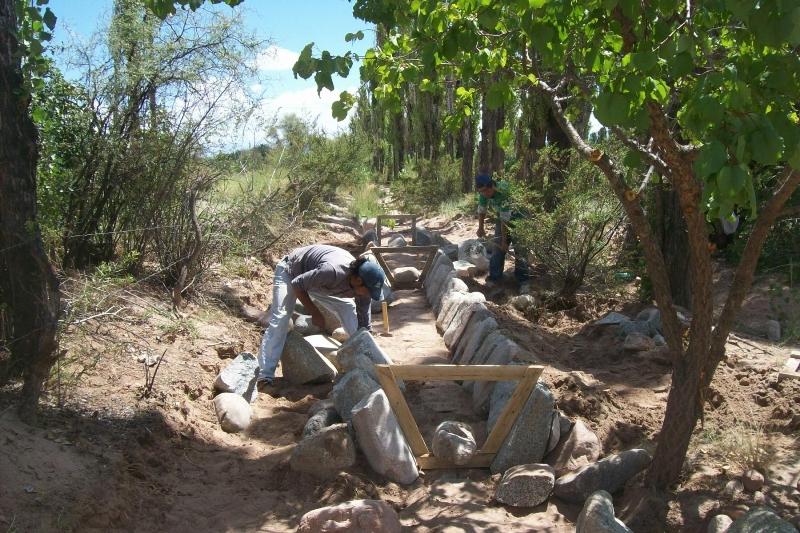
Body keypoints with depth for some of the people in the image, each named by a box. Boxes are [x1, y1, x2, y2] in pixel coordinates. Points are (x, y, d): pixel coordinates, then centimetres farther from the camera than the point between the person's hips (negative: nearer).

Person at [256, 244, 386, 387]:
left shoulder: (362, 285, -23)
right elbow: (297, 284, -29)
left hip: (316, 280, 6)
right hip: (291, 271, -6)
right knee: (279, 319, -20)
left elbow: (364, 323, -11)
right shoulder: (332, 271, -44)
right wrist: (315, 312, -26)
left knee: (348, 308, -1)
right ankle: (265, 375, -19)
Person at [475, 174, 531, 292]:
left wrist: (504, 240, -30)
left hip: (518, 218, -6)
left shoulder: (503, 192, -38)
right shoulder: (483, 193, -17)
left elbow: (505, 219, -34)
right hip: (501, 218, 6)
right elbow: (482, 210, 3)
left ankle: (523, 281, -8)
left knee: (520, 249, -13)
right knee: (497, 247, 1)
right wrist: (481, 227, 7)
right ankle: (494, 277, 11)